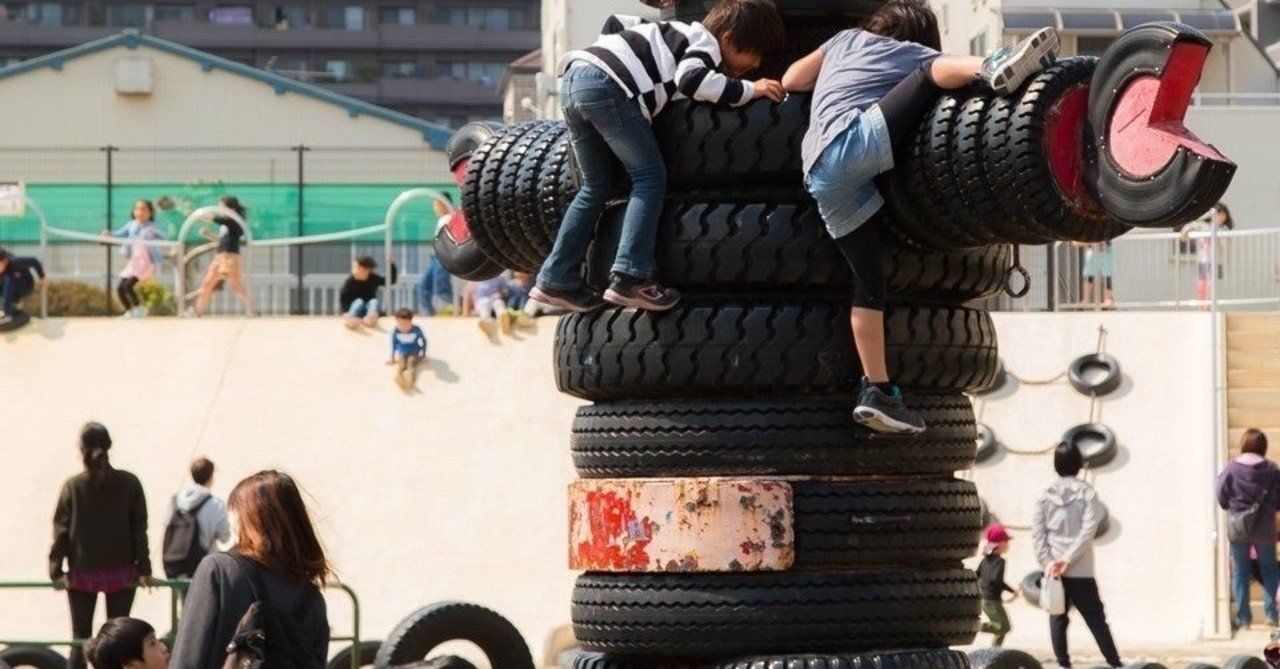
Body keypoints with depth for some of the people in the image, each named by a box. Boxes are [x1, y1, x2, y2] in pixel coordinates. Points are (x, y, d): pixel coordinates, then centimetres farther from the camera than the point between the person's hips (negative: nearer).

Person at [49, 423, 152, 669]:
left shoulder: (72, 486, -7)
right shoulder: (129, 483, -5)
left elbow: (61, 530, -5)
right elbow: (139, 528, -3)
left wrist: (56, 570, 2)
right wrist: (144, 569, 1)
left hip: (82, 574, -1)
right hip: (121, 573, 1)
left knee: (80, 639, 7)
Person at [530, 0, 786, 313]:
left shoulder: (680, 33, 30)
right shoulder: (706, 42, 5)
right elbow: (690, 79, -15)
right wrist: (748, 90, -8)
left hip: (574, 76, 9)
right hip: (607, 87, -9)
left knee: (596, 187, 17)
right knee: (649, 176, -4)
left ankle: (557, 280, 15)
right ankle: (629, 277, -16)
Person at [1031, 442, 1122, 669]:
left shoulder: (1046, 496, 3)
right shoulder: (1087, 493, -4)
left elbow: (1037, 534, -4)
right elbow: (1088, 531, -13)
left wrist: (1047, 563, -8)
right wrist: (1068, 559, -14)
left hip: (1053, 571, 2)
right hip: (1081, 572, -2)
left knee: (1058, 618, 9)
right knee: (1096, 619, 2)